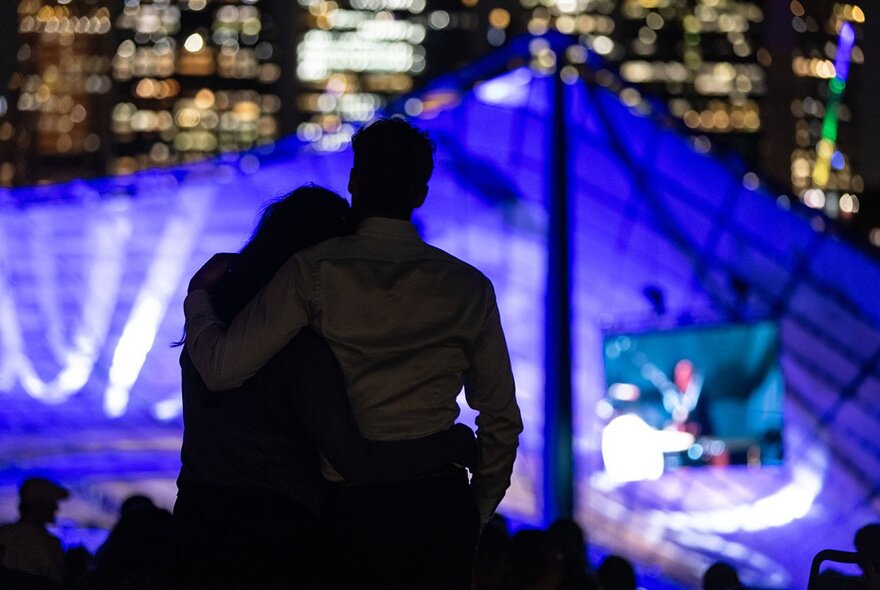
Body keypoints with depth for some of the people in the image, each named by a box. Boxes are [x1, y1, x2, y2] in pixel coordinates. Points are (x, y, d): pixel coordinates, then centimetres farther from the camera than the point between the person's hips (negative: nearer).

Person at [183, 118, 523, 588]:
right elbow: (502, 419, 6)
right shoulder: (468, 288, 2)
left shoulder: (315, 272, -6)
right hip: (439, 509, 1)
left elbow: (222, 368, -10)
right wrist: (476, 512, 19)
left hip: (345, 509, -1)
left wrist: (197, 295, 9)